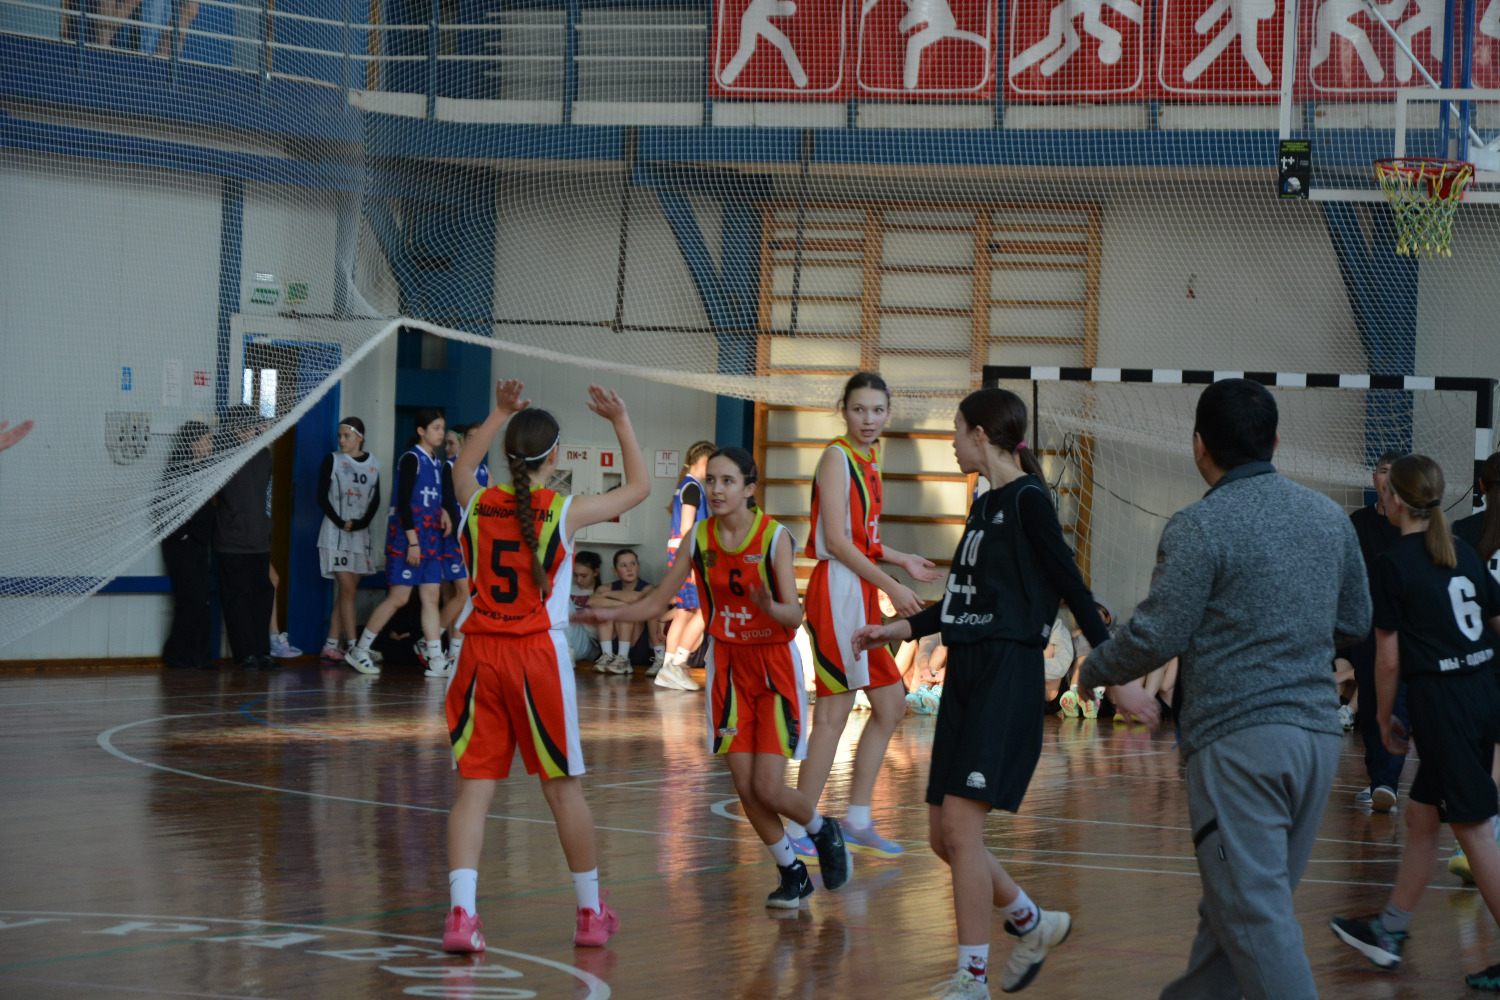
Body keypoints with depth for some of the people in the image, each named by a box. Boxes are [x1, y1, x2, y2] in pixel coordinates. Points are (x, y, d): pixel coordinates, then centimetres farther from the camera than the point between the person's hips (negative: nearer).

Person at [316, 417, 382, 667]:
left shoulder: (372, 463, 9)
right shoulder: (332, 460, 0)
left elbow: (376, 499, 7)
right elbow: (322, 497, -3)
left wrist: (360, 523, -8)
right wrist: (340, 523, -13)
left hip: (360, 534, 4)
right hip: (335, 534, -4)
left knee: (347, 590, 5)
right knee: (347, 589, -11)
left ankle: (331, 646, 11)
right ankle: (354, 649, -14)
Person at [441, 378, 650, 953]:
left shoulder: (478, 503, 4)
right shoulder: (565, 512, -5)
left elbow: (462, 466, 30)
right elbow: (639, 486, 10)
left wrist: (500, 414, 33)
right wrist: (620, 421, 17)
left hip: (480, 654, 3)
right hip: (538, 653, -3)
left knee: (474, 787, 2)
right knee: (563, 788, 8)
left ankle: (461, 913, -11)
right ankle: (590, 914, 19)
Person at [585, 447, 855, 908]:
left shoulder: (774, 537, -15)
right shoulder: (699, 537, -4)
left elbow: (795, 615, -20)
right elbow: (658, 601, 3)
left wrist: (769, 607, -42)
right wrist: (609, 614, -12)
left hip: (774, 664, -4)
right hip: (728, 663, 4)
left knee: (768, 788, -10)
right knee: (744, 787, -2)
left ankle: (824, 831, 23)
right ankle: (792, 874, 19)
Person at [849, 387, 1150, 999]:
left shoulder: (1028, 501, -8)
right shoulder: (985, 505, 17)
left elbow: (1071, 586, -12)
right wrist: (902, 628, 30)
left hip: (1008, 676, -9)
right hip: (966, 674, 9)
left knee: (961, 822, -15)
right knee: (941, 834, 8)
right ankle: (1034, 924, 28)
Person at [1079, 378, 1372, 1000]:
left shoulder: (1200, 527, -11)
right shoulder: (1330, 518, 9)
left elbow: (1157, 637, -10)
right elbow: (1355, 624, 18)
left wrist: (1095, 669, 8)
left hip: (1239, 738, -7)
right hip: (1318, 732, 7)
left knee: (1256, 914, -5)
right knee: (1237, 905, 16)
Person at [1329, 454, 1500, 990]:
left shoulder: (1392, 564, -9)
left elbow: (1388, 658, -9)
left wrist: (1385, 718, 4)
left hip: (1440, 702, -8)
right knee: (1421, 817, 18)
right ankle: (1390, 931, 29)